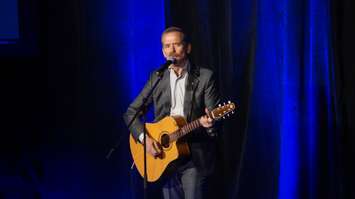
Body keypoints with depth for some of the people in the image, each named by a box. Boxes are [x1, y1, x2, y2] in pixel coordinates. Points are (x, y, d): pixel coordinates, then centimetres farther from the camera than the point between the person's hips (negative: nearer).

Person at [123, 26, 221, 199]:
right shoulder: (157, 78, 9)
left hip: (195, 157, -3)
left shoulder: (205, 77, -2)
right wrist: (144, 138, -6)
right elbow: (131, 112, 9)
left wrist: (209, 123, -29)